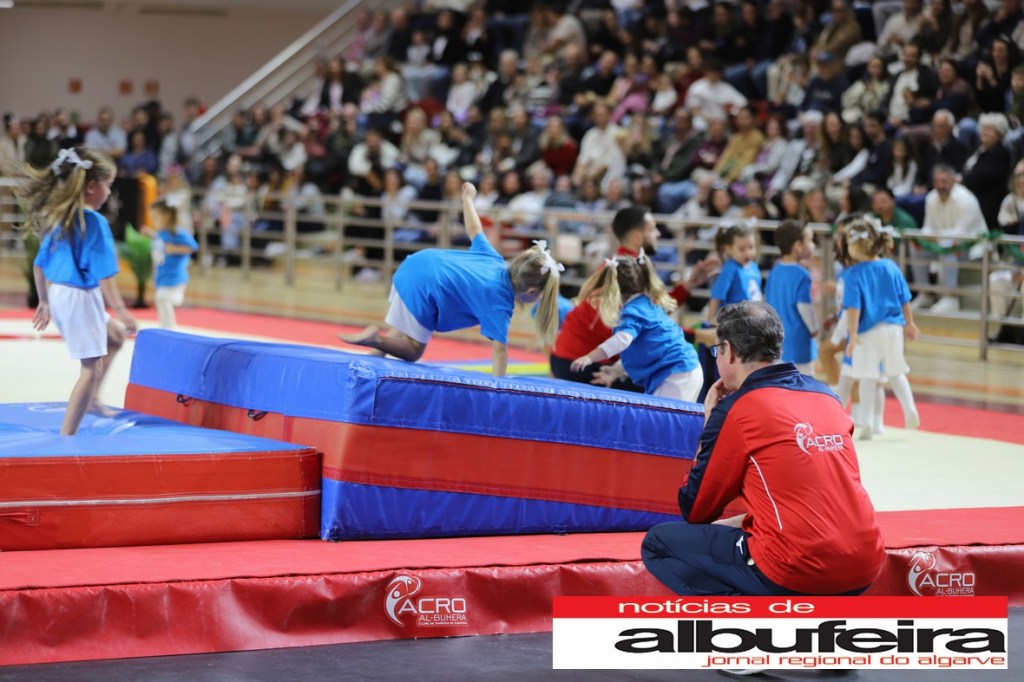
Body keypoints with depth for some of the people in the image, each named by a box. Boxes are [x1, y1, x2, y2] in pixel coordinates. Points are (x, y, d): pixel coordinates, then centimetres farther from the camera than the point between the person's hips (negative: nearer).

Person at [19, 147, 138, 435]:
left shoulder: (58, 217, 6)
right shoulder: (94, 222, -18)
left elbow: (39, 264, 13)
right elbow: (102, 273, -21)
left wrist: (45, 301, 24)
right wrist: (120, 310, -18)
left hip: (58, 294, 9)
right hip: (81, 297, -9)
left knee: (115, 335, 28)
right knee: (91, 368, 0)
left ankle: (91, 399, 24)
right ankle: (66, 437, 0)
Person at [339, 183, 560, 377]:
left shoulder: (495, 262, 9)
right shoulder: (500, 303, -11)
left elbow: (474, 231, 22)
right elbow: (499, 348, -18)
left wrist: (468, 198, 39)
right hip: (423, 287, -8)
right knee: (412, 351, 8)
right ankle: (376, 339, -11)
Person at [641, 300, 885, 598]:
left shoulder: (735, 409, -5)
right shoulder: (826, 396, 13)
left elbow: (695, 511, 6)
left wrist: (709, 423, 14)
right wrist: (745, 522, 27)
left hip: (799, 572, -7)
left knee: (658, 543, 9)